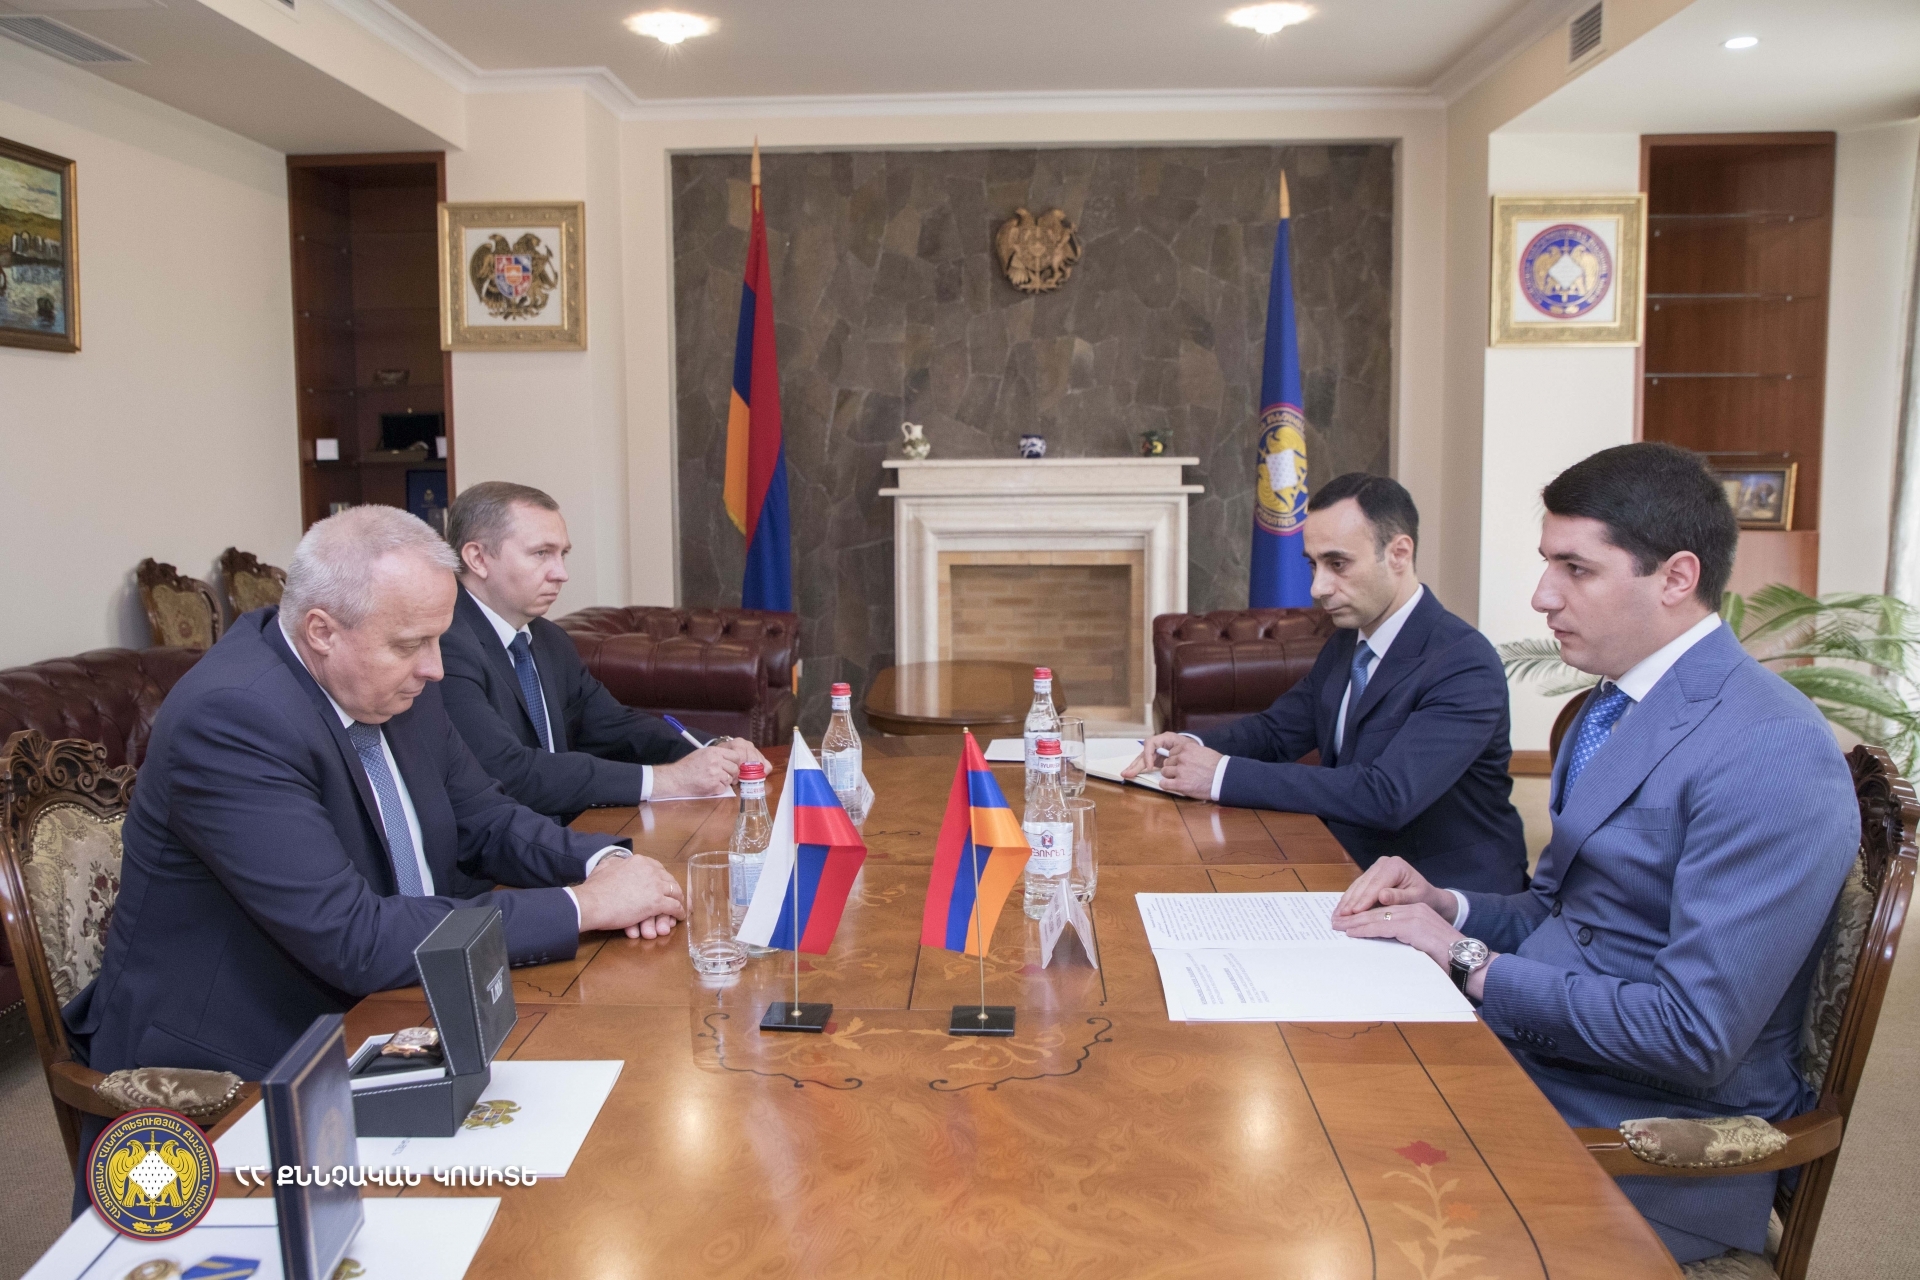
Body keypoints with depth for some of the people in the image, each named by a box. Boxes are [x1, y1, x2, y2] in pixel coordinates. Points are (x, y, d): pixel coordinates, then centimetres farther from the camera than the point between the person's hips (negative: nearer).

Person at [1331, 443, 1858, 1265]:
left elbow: (1692, 1035, -24)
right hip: (1532, 1055, 8)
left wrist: (1471, 962, -17)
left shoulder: (1770, 756, -20)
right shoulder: (1615, 704, 9)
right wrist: (1447, 906, -2)